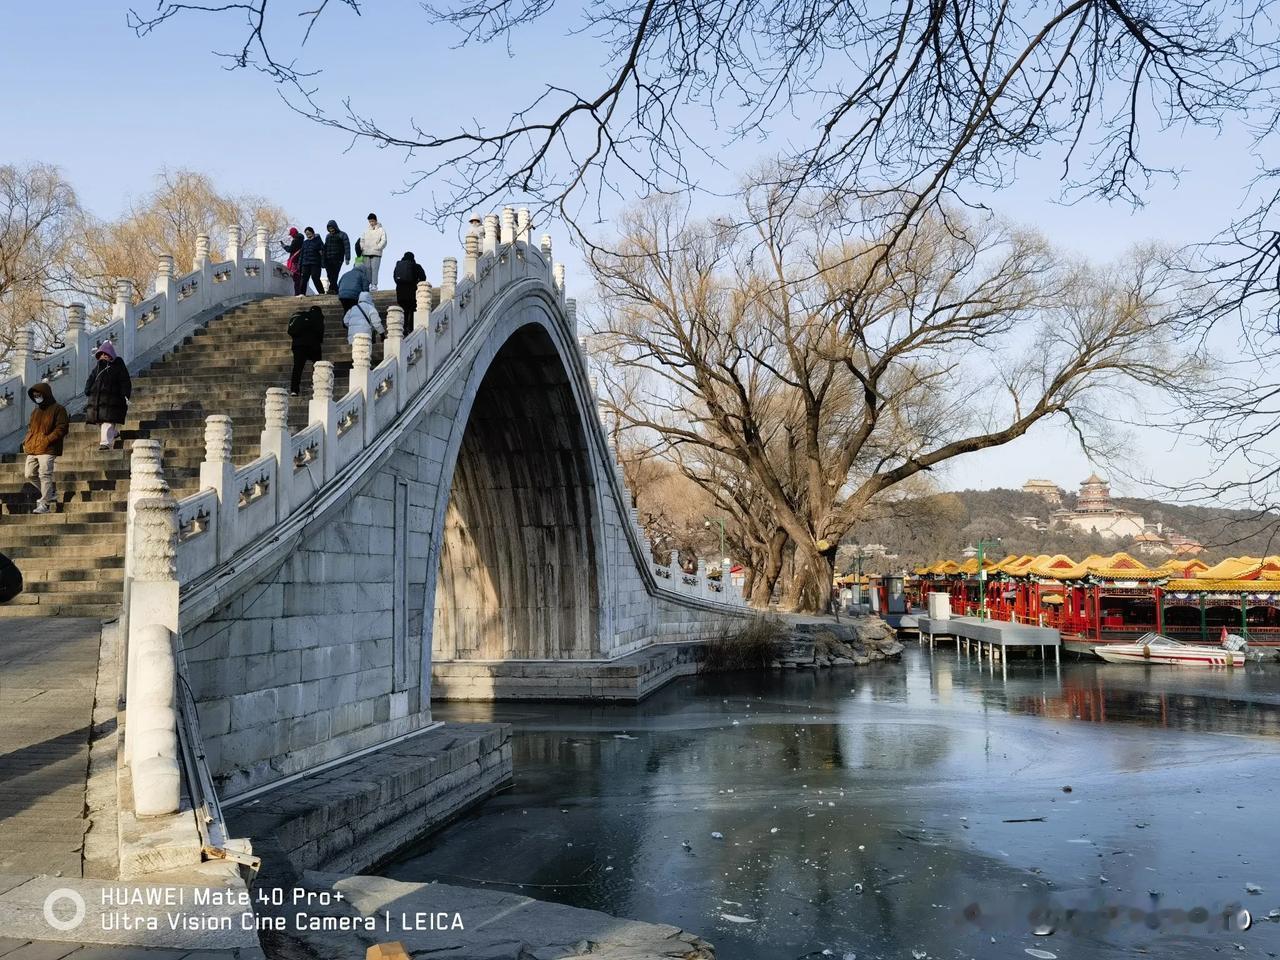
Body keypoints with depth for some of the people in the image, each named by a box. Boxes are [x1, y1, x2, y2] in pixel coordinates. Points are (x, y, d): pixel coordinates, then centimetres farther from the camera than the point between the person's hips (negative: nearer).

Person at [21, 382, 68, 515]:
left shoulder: (58, 409, -2)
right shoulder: (35, 411, 21)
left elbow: (61, 429, -10)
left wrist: (47, 440, -17)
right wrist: (26, 441, 11)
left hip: (47, 450, -8)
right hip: (32, 449, 8)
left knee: (45, 476, -11)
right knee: (30, 475, 7)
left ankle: (45, 504, -9)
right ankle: (48, 493, 25)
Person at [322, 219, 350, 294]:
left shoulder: (342, 235, 0)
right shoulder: (328, 236, 20)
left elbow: (347, 246, -9)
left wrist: (347, 258, -19)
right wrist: (324, 259, 20)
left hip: (337, 260, -6)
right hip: (328, 259, 6)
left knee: (334, 276, -14)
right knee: (330, 276, 0)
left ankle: (332, 289, -17)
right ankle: (336, 289, 4)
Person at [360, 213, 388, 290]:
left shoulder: (381, 230, 2)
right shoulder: (366, 230, 16)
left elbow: (383, 240, -6)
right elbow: (362, 239, 22)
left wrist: (378, 248, -13)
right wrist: (362, 247, 7)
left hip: (376, 253, -4)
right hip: (366, 253, 4)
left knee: (374, 268, -10)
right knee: (367, 268, 2)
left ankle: (374, 284, -9)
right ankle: (368, 283, 7)